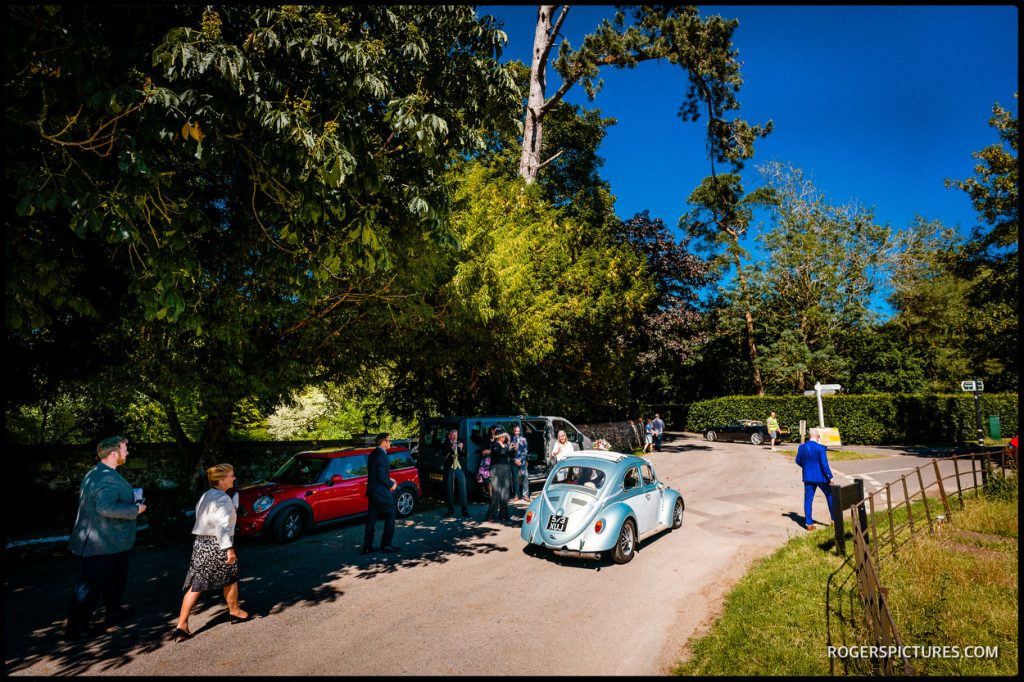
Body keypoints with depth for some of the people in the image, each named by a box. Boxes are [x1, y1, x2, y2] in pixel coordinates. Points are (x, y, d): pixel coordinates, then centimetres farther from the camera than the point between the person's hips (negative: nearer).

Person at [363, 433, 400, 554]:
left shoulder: (373, 454, 11)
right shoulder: (381, 455, -20)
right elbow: (381, 476, -22)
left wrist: (389, 479, 12)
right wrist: (391, 484, -8)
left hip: (372, 490, 9)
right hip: (381, 492, -9)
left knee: (371, 518, 12)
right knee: (391, 515, 4)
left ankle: (367, 546, 17)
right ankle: (386, 545, 9)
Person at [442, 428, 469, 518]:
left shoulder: (460, 444, 8)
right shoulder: (446, 444, 2)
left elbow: (465, 455, 1)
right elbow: (443, 453, -13)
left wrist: (461, 449, -17)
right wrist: (451, 447, -26)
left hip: (460, 469, 1)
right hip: (450, 469, -1)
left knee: (462, 489, -3)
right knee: (450, 490, 5)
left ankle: (465, 510, 0)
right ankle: (451, 510, 16)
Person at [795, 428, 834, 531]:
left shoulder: (802, 447, -2)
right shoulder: (821, 448, -16)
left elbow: (798, 461, 8)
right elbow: (824, 464, -17)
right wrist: (830, 477, -8)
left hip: (808, 477, 3)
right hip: (821, 477, -3)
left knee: (808, 499, 7)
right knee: (830, 496, 19)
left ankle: (809, 523, 8)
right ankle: (835, 518, 27)